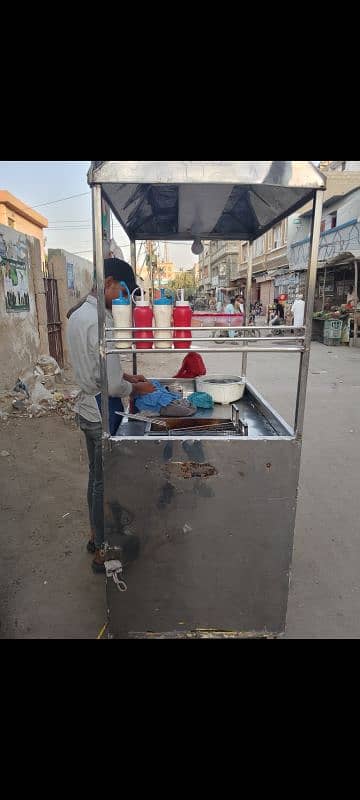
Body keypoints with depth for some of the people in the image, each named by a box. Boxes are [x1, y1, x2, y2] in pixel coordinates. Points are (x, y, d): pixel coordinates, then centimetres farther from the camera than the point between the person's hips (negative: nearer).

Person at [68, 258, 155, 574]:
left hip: (87, 409, 9)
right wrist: (136, 388, -5)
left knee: (96, 477, 21)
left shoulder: (79, 314, 7)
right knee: (104, 482, 5)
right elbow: (112, 385, -24)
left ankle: (97, 536, 40)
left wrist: (127, 376, 10)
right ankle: (103, 552, 24)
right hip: (102, 413, -9)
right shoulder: (100, 321, -23)